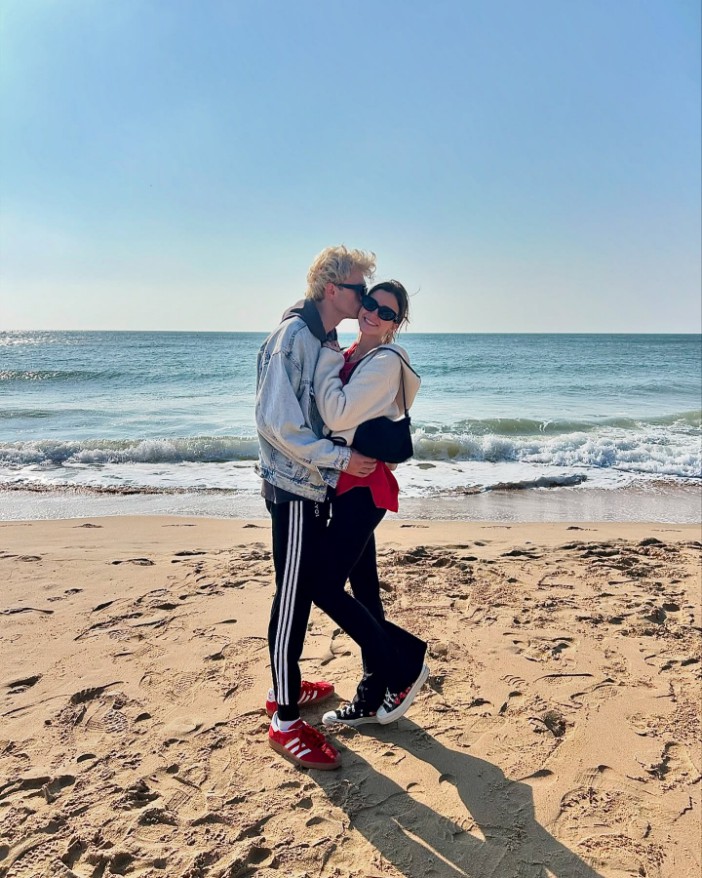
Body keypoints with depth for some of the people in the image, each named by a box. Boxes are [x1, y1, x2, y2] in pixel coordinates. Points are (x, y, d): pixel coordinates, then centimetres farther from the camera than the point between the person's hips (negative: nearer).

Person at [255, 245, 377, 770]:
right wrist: (340, 458, -19)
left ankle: (286, 687, 34)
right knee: (293, 599, -2)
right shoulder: (292, 338, -16)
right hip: (294, 490, -9)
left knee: (308, 590, 17)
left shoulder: (329, 340, 12)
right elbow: (275, 420, -22)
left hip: (317, 488, 9)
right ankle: (285, 722, 9)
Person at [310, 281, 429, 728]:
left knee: (326, 586, -7)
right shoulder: (349, 356, 14)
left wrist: (328, 358, -9)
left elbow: (338, 414, -20)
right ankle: (372, 698, 25)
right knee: (363, 590, 13)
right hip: (347, 484, 9)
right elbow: (335, 415, 14)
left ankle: (406, 665, 10)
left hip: (363, 485, -9)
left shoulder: (386, 361, -11)